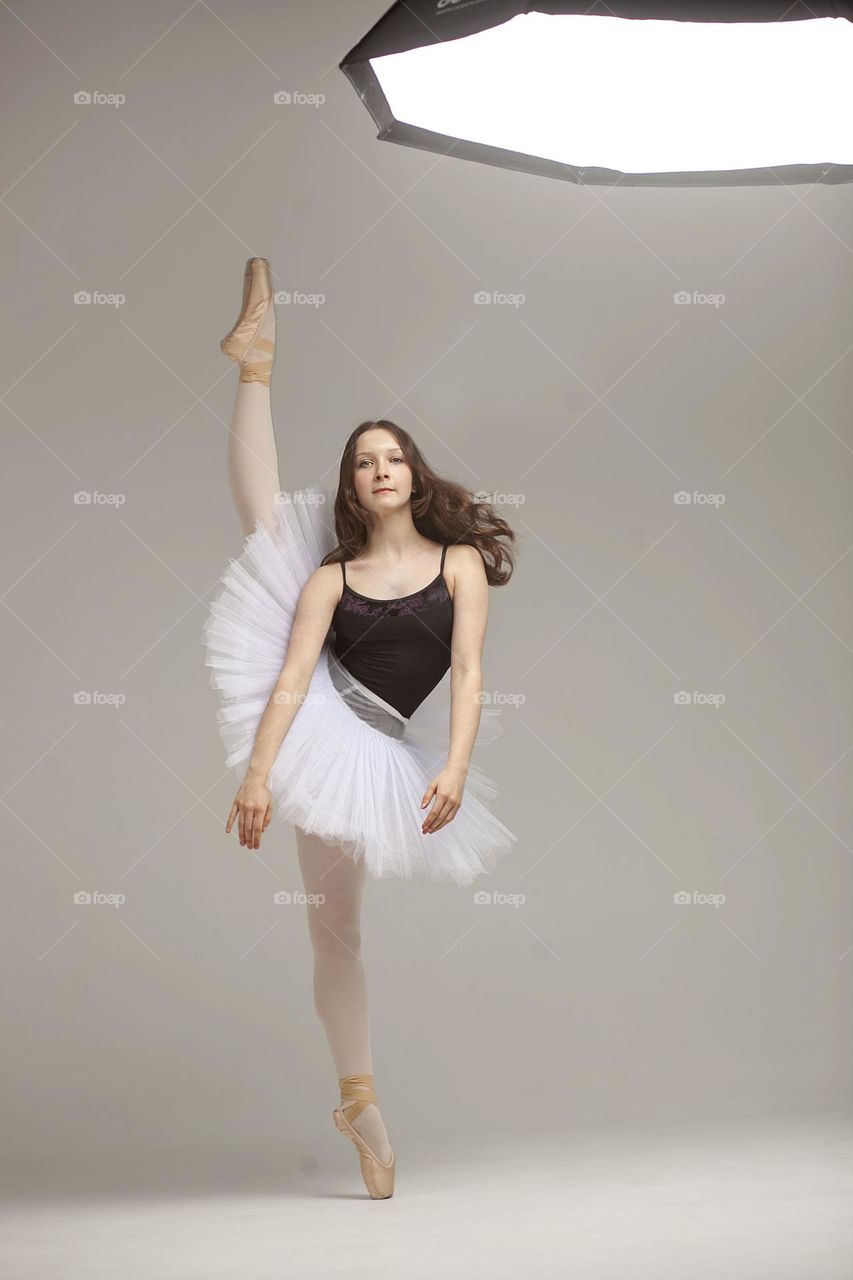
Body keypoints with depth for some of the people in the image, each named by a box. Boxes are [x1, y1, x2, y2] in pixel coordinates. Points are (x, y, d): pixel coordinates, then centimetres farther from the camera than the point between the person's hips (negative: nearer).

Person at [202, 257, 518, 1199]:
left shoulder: (460, 562, -3)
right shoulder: (331, 575, -2)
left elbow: (467, 671, -14)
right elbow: (295, 673, -14)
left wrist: (455, 767, -30)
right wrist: (258, 773, -26)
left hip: (378, 755, -1)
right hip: (316, 727, 1)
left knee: (336, 928, 0)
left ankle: (357, 1099, 12)